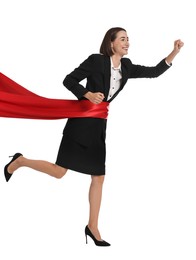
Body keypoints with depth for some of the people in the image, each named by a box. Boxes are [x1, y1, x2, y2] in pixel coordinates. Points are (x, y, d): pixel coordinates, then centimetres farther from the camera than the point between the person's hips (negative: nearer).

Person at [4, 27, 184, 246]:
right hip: (81, 121, -7)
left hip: (99, 125, 7)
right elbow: (69, 80, -9)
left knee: (98, 177, 5)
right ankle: (19, 161, 20)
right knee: (59, 171, -5)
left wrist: (175, 52, 3)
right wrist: (88, 94, -24)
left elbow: (155, 72, 11)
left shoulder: (126, 67, 8)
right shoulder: (96, 60, -10)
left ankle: (92, 227, 13)